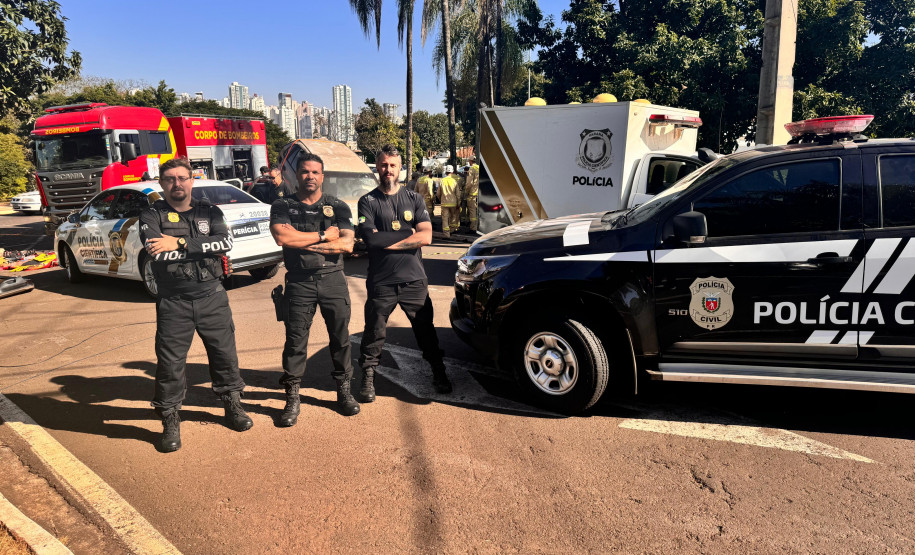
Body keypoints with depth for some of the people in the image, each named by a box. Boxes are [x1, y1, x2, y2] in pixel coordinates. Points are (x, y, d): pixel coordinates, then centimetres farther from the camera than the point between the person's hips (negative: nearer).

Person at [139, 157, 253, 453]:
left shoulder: (209, 212, 7)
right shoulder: (152, 215, 0)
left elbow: (225, 242, -11)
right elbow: (155, 251, -18)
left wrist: (180, 244, -17)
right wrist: (203, 248, -13)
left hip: (212, 297, 2)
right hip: (173, 303, -2)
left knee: (225, 353, 10)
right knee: (170, 362, 3)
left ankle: (233, 406, 30)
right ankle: (170, 422, 20)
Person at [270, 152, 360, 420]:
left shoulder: (338, 207, 7)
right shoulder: (283, 206, 6)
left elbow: (347, 244, -6)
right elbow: (282, 237, -13)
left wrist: (305, 244, -11)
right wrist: (323, 236, -8)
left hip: (333, 279, 1)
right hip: (299, 281, -1)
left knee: (340, 336, 6)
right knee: (295, 339, 1)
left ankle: (344, 391, 21)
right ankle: (292, 398, 12)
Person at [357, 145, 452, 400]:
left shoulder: (414, 199, 7)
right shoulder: (368, 202, 1)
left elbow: (426, 236, -6)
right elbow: (370, 237, -15)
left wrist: (387, 241, -11)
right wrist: (408, 235, -11)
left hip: (414, 280, 2)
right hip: (380, 282, -1)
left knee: (425, 330, 11)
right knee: (374, 332, 7)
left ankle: (439, 374, 27)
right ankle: (368, 378, 25)